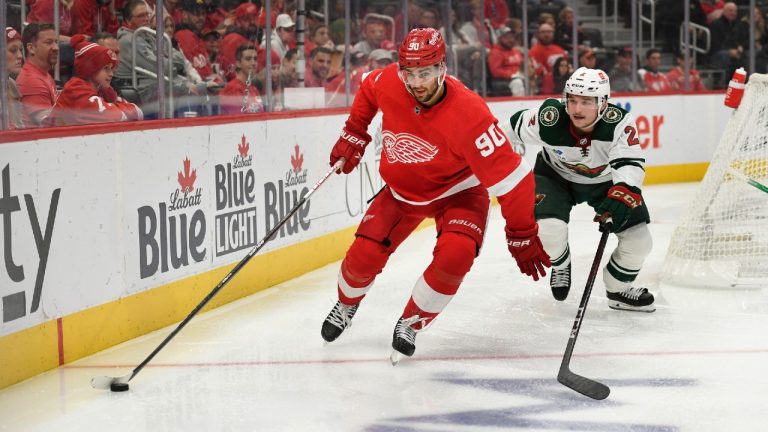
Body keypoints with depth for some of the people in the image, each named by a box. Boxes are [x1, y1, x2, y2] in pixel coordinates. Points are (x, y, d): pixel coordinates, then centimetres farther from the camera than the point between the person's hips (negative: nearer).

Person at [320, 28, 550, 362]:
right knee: (363, 256, -6)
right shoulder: (387, 83, -23)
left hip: (457, 191, -3)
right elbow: (368, 91, 7)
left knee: (455, 255, -28)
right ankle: (346, 304, 32)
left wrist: (522, 237, -25)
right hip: (401, 190, 3)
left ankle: (411, 324, -2)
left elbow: (510, 177, -30)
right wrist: (353, 134, 6)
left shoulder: (468, 113, -36)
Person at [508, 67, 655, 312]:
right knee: (549, 231, -25)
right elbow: (513, 129, -12)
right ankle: (560, 265, 13)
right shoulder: (549, 119, -31)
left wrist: (623, 194, -62)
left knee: (639, 242, -7)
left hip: (606, 180, 1)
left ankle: (618, 290, 23)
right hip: (556, 177, -1)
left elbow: (631, 163, -43)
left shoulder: (619, 123, -33)